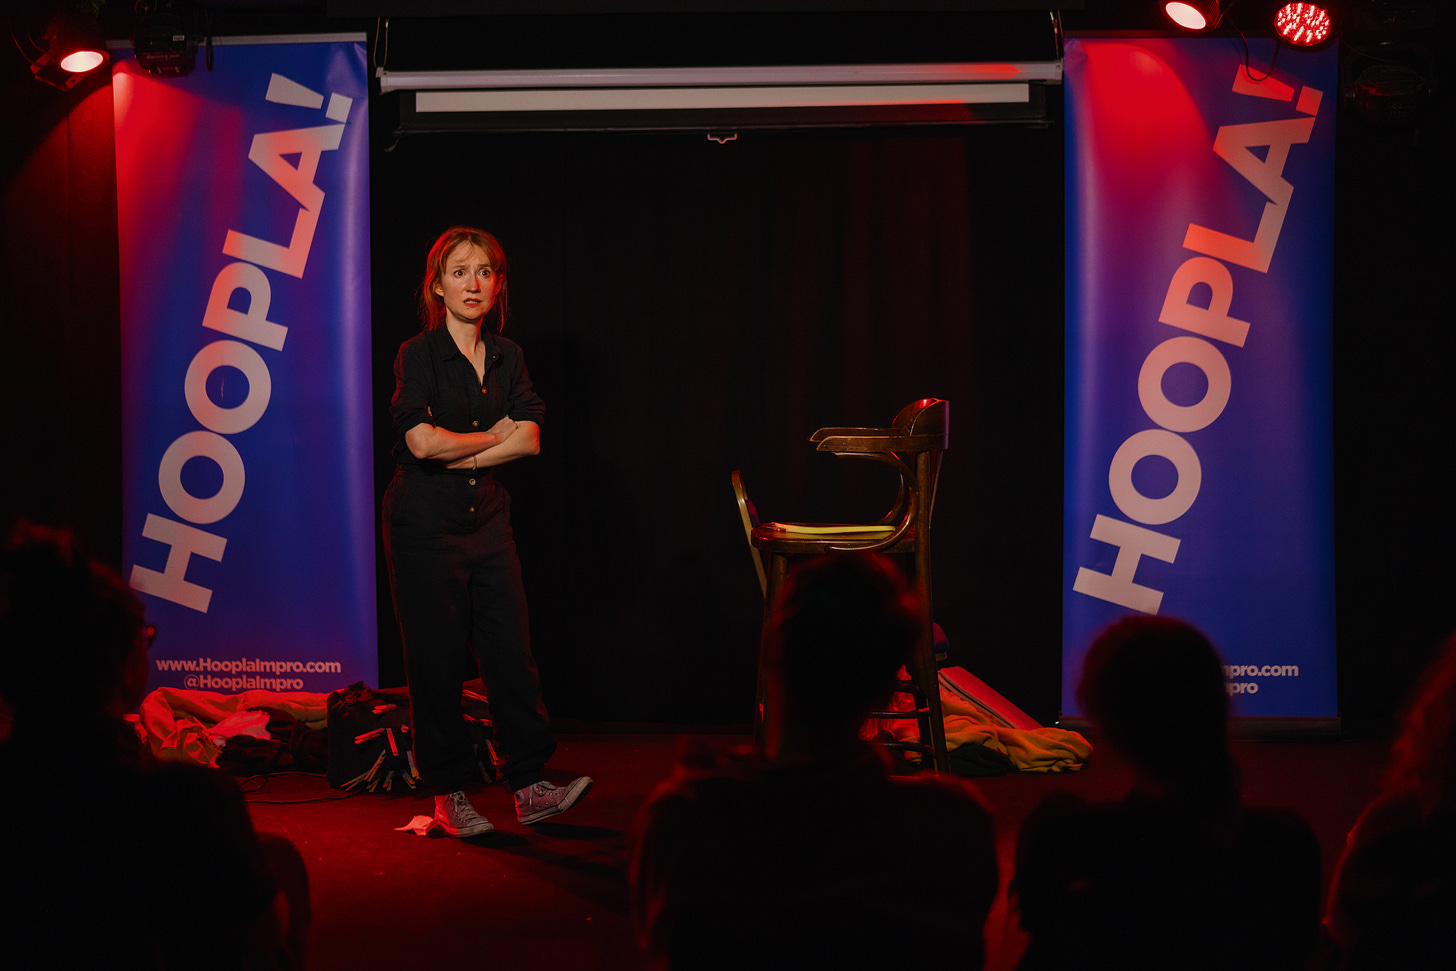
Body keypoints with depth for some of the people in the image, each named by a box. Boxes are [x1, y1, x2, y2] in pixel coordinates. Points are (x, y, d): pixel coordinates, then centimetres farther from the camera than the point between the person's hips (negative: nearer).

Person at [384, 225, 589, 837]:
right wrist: (493, 437, -5)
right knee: (436, 659, 0)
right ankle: (448, 794, 10)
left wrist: (455, 457, -11)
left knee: (512, 651, -2)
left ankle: (530, 787, 2)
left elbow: (530, 438, -2)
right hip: (425, 522, -4)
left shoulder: (507, 357, 10)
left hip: (487, 518, 4)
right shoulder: (418, 354, -5)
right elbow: (421, 440, -19)